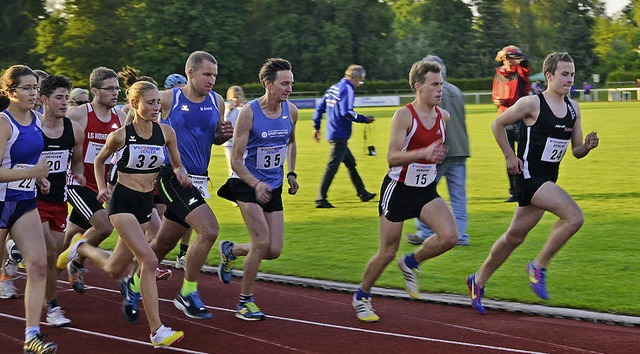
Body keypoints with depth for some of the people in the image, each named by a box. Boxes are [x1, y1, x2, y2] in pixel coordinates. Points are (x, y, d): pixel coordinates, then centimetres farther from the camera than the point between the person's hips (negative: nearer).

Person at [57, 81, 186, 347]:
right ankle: (157, 331, -17)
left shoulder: (166, 132, -1)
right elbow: (99, 160, 10)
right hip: (122, 202, -5)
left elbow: (177, 165, 12)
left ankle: (81, 248, 43)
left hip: (146, 204, 5)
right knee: (149, 260, -21)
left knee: (115, 270, 13)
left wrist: (181, 174, -10)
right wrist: (102, 187, -3)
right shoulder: (120, 135, -8)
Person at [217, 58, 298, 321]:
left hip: (273, 187, 6)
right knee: (262, 242, -17)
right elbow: (236, 161, -17)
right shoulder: (249, 113, -18)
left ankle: (230, 251, 31)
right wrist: (256, 185, -31)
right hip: (246, 183, -6)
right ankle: (245, 301, 0)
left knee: (274, 250, 1)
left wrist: (291, 173, 12)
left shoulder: (291, 111, -1)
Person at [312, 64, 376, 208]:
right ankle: (321, 199, -8)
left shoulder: (333, 88, 14)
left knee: (350, 162, 18)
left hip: (332, 133, 10)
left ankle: (363, 193, 27)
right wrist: (364, 119, -15)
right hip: (340, 135, -10)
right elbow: (346, 112, -24)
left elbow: (320, 107, 16)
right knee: (332, 167, -8)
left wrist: (316, 127, 20)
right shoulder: (347, 90, -14)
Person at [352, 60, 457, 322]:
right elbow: (392, 157, -25)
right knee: (387, 253, 2)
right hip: (398, 190, -5)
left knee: (450, 236, -18)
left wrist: (441, 156, 8)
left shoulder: (444, 117, 2)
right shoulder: (404, 116, -16)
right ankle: (361, 297, 27)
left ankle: (411, 263, 10)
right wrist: (424, 153, -36)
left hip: (426, 190, 5)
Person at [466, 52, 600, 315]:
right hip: (529, 175, -8)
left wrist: (587, 146, -9)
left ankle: (479, 281, 31)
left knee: (515, 236, 15)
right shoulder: (532, 103, -12)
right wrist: (510, 156, -5)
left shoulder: (573, 108, 8)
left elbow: (576, 151, 13)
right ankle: (539, 266, -6)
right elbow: (497, 124, -1)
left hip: (548, 179, 8)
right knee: (574, 216, -22)